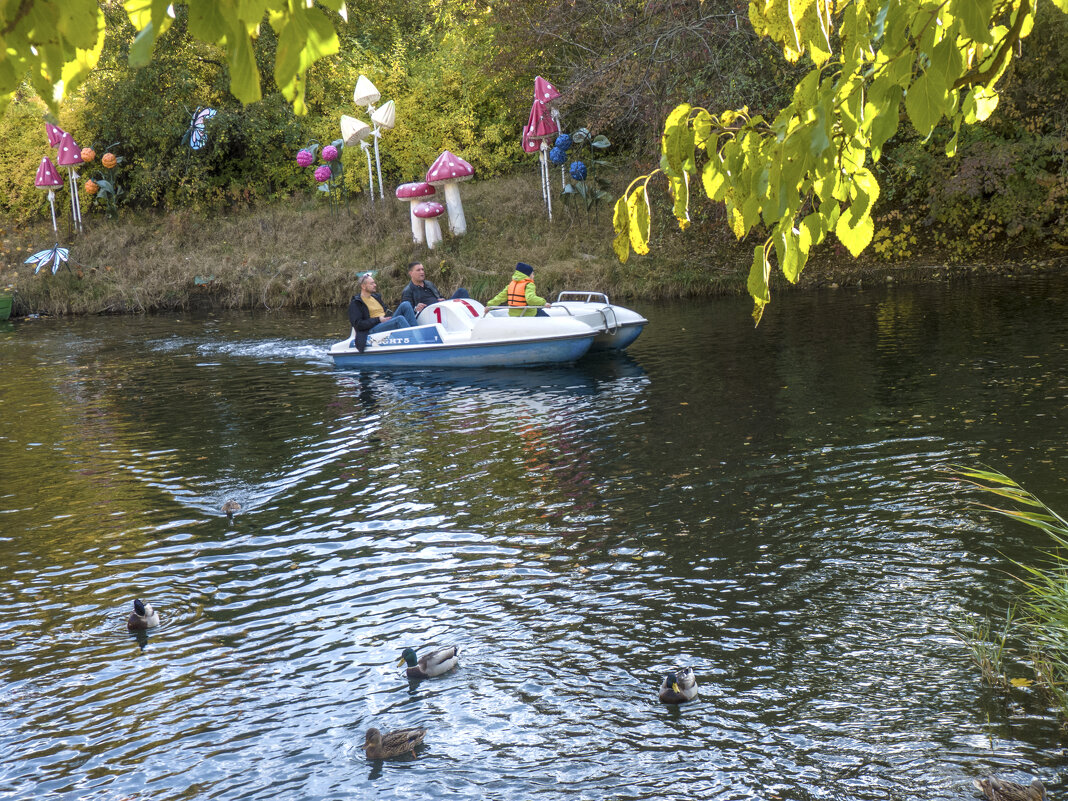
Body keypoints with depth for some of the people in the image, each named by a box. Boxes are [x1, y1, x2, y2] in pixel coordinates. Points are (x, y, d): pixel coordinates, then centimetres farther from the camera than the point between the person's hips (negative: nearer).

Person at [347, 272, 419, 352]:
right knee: (400, 319, -33)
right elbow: (358, 324, -8)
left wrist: (391, 314, 6)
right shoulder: (355, 304, 3)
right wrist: (378, 320, -13)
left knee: (406, 304, -12)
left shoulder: (376, 297, 27)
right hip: (373, 329, -7)